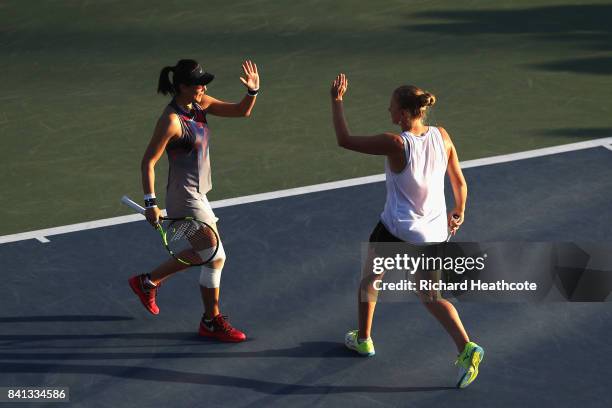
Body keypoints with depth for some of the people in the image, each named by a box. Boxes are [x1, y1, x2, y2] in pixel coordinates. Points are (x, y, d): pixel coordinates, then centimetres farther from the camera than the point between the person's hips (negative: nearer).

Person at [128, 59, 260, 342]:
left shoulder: (200, 104, 1)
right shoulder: (171, 120, -22)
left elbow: (242, 111, 5)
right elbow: (148, 162, -20)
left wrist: (253, 91, -14)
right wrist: (150, 203, -22)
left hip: (197, 194, 10)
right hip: (185, 199, -10)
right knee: (216, 257, -3)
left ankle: (147, 282, 39)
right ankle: (211, 322, 13)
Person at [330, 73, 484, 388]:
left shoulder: (396, 144, -22)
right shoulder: (442, 136, -7)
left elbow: (344, 140, -14)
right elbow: (459, 182, 3)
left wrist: (337, 101, -5)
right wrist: (458, 213, 20)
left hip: (397, 230, -5)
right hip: (434, 232, 5)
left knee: (369, 278, 24)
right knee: (430, 295, 17)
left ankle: (363, 338, 40)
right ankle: (466, 348, -3)